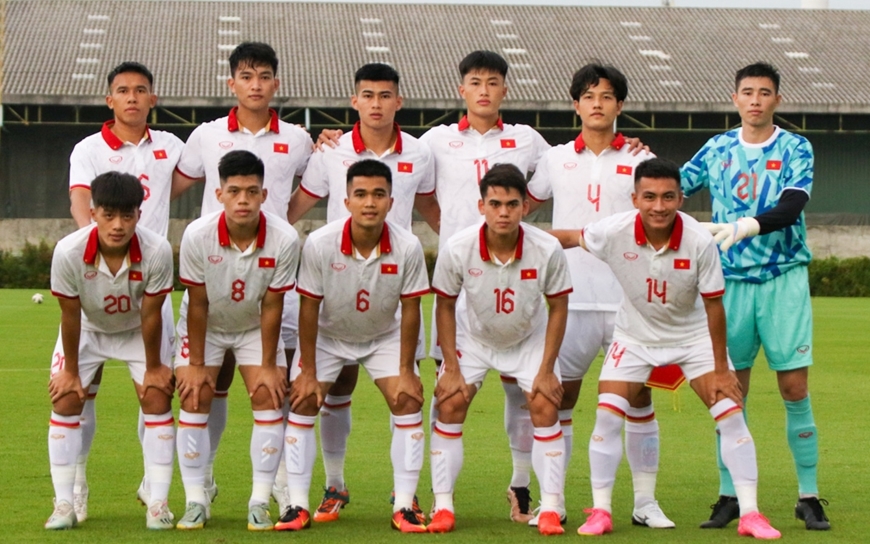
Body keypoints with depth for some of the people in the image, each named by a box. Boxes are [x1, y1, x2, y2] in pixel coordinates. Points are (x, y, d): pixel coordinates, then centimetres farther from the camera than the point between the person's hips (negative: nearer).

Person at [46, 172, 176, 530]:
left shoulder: (157, 251, -36)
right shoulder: (68, 252, -35)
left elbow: (151, 314, -22)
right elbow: (70, 315, -21)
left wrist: (154, 367, -11)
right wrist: (70, 370, -10)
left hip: (139, 330, 0)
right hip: (87, 329, 0)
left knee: (157, 400, -9)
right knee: (65, 401, -7)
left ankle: (158, 504, -2)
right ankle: (63, 504, 1)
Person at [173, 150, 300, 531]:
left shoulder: (284, 239, -27)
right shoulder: (197, 236, -28)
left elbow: (271, 307, -17)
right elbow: (198, 305, -18)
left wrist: (269, 366, -13)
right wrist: (195, 365, -14)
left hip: (255, 327, 1)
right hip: (206, 327, 0)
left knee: (269, 397, -11)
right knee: (193, 398, -11)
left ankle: (260, 503, -3)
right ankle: (196, 502, -1)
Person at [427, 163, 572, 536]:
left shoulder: (547, 250, -27)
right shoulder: (457, 249, -27)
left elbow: (558, 309, -12)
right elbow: (445, 307, -11)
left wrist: (546, 370, -13)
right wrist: (451, 369, -12)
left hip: (530, 340, 0)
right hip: (473, 338, 0)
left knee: (546, 408, -12)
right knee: (448, 406, -11)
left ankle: (550, 509, -3)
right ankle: (443, 507, -1)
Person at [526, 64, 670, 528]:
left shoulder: (640, 161, 5)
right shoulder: (555, 160, 9)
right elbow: (522, 203, 22)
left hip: (629, 300, -1)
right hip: (572, 300, 1)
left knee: (639, 397, 0)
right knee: (559, 397, 2)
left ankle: (645, 501, 8)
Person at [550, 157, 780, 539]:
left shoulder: (700, 242, -28)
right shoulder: (614, 232, -25)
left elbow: (713, 306, -18)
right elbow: (571, 237, -3)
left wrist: (721, 369, -13)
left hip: (694, 335, -1)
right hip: (635, 335, 1)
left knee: (731, 415, -9)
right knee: (607, 418, -9)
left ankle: (750, 514, -1)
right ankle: (600, 512, 5)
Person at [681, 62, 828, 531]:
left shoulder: (795, 149, -1)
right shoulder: (717, 149, 8)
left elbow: (790, 207, -16)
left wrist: (745, 226, -31)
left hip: (783, 279, -2)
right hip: (730, 280, 2)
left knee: (794, 389, -4)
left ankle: (809, 496, 5)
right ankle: (729, 496, 11)